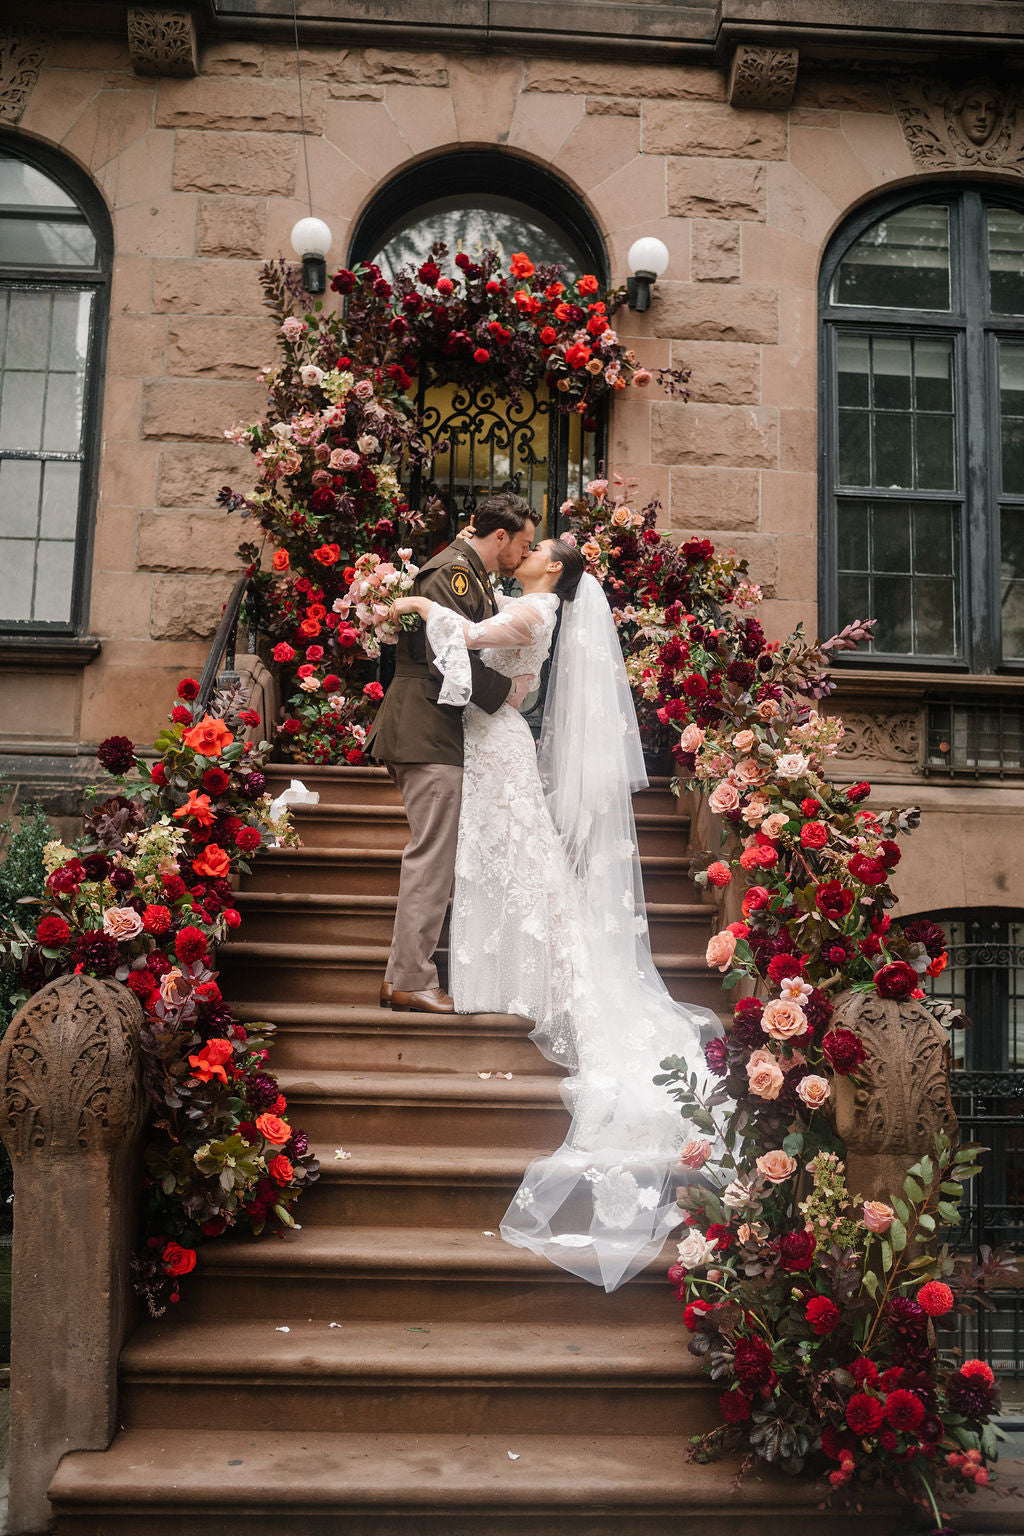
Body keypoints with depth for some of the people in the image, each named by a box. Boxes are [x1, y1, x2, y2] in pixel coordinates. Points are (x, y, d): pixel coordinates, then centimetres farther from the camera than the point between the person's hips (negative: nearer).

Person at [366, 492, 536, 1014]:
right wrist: (506, 692, -13)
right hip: (431, 734, -11)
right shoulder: (452, 572, -12)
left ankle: (403, 975, 18)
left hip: (439, 733, 11)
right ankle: (411, 981, -1)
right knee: (433, 855, -8)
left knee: (433, 856, 12)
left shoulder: (474, 577, 21)